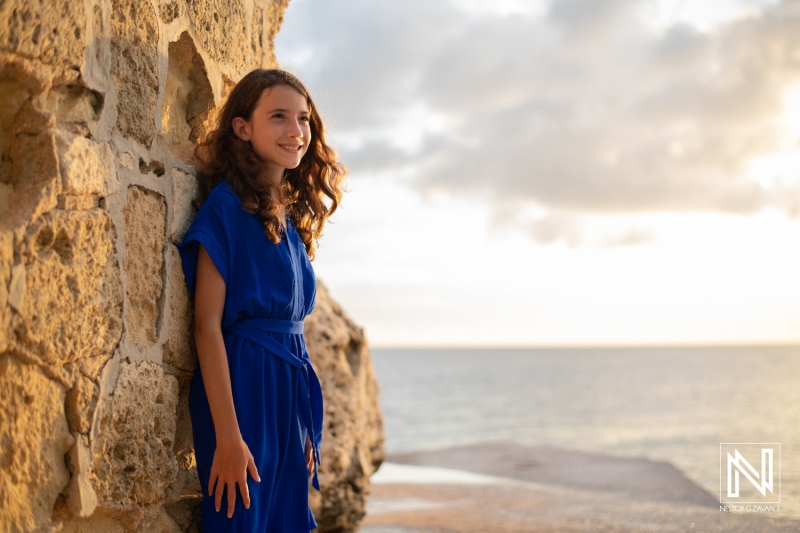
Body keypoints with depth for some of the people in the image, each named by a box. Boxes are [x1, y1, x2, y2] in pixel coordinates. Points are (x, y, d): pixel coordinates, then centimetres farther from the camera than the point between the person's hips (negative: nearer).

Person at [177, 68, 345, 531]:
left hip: (291, 389, 8)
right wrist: (227, 437, -21)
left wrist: (308, 432, 14)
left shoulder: (292, 215, 12)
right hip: (243, 388, -8)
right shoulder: (227, 206, -11)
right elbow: (207, 325, -16)